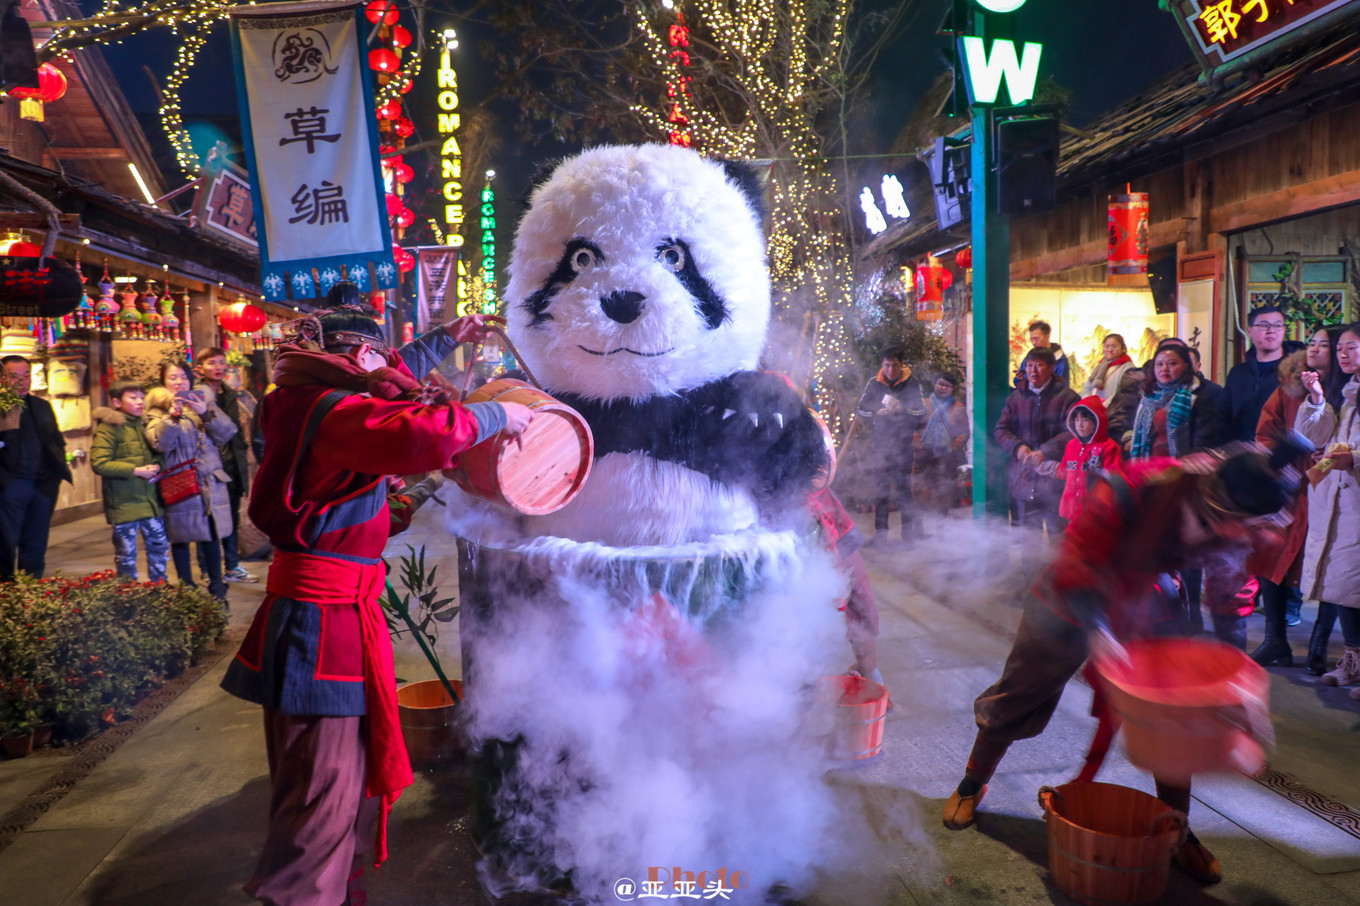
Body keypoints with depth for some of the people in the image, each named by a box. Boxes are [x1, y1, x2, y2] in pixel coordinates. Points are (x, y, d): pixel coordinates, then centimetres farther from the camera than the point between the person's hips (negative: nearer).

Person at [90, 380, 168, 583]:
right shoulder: (108, 427, -8)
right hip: (124, 503, -6)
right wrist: (135, 470, -18)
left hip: (150, 500, 6)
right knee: (126, 554, 5)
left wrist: (156, 465, -1)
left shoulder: (145, 424, 13)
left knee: (159, 546, 12)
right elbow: (98, 464, -17)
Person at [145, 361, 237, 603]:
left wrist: (206, 413, -16)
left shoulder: (203, 400, 11)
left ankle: (217, 588, 18)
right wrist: (173, 415, -25)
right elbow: (159, 442, -14)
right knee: (180, 539, 4)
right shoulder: (158, 410, 3)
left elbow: (227, 432, -1)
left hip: (210, 482, 2)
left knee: (212, 536, 7)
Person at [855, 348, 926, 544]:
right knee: (880, 489, 4)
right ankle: (880, 533, 10)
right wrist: (878, 413, -12)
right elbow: (861, 409, 7)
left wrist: (903, 410, -20)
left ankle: (908, 533, 7)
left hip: (903, 442, -2)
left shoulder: (912, 384, 0)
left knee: (904, 488, 0)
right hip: (880, 442, 2)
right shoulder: (874, 383, 5)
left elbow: (922, 413, -2)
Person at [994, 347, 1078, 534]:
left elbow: (1073, 432, -11)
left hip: (1054, 483, -4)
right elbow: (1000, 429, 8)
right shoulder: (1016, 397, 11)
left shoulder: (1066, 397, -2)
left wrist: (1045, 452, -20)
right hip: (1022, 482, 4)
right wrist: (1017, 447, -11)